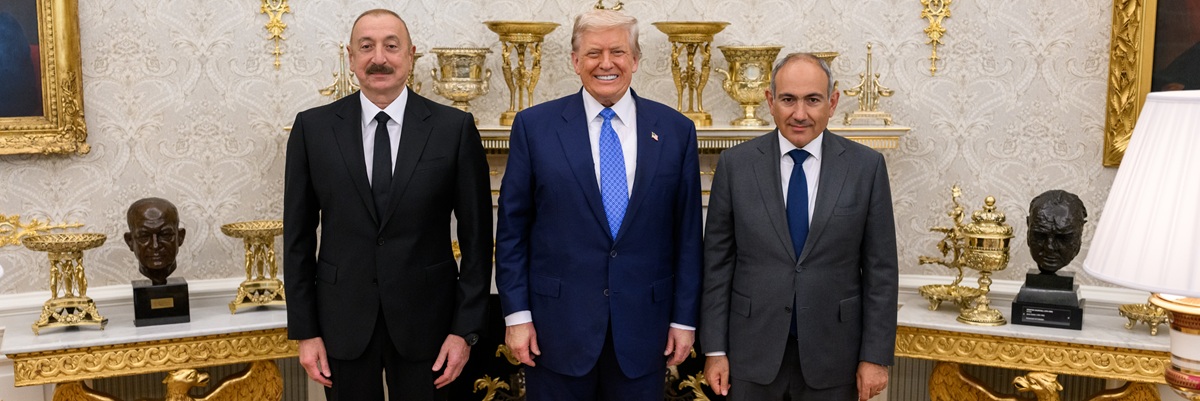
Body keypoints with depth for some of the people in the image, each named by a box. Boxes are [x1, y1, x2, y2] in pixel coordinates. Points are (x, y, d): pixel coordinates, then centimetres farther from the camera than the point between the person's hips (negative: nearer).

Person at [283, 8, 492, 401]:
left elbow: (477, 237, -3)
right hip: (343, 321, 1)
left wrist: (465, 329, -5)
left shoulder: (455, 128, -5)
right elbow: (298, 238, 3)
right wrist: (304, 330, 0)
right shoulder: (313, 128, -1)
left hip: (424, 320, -1)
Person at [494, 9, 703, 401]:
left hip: (643, 324, 1)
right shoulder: (534, 126, -2)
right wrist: (516, 314, -3)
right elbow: (512, 229, 0)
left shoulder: (676, 130, 2)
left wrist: (684, 318, 3)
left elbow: (687, 232, 4)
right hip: (556, 323, -1)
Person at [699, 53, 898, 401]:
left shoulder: (867, 166, -3)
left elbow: (881, 269, -1)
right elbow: (717, 262, -1)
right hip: (752, 357, 0)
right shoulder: (735, 164, -2)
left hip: (833, 358, 0)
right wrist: (715, 349, -2)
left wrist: (876, 356, -3)